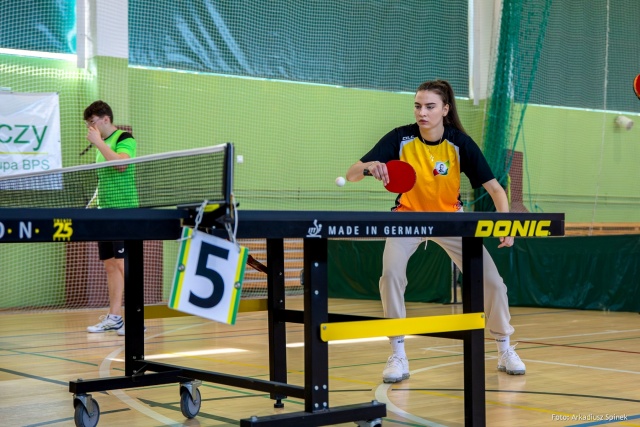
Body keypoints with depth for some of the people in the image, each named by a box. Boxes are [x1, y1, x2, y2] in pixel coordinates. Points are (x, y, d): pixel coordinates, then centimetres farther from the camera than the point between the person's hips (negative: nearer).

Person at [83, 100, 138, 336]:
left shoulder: (125, 139, -6)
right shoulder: (101, 144, 18)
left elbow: (121, 164, -25)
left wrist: (98, 142, -18)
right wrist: (93, 202, 15)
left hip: (123, 210, -8)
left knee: (123, 264, -11)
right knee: (110, 265, 8)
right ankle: (114, 317, 11)